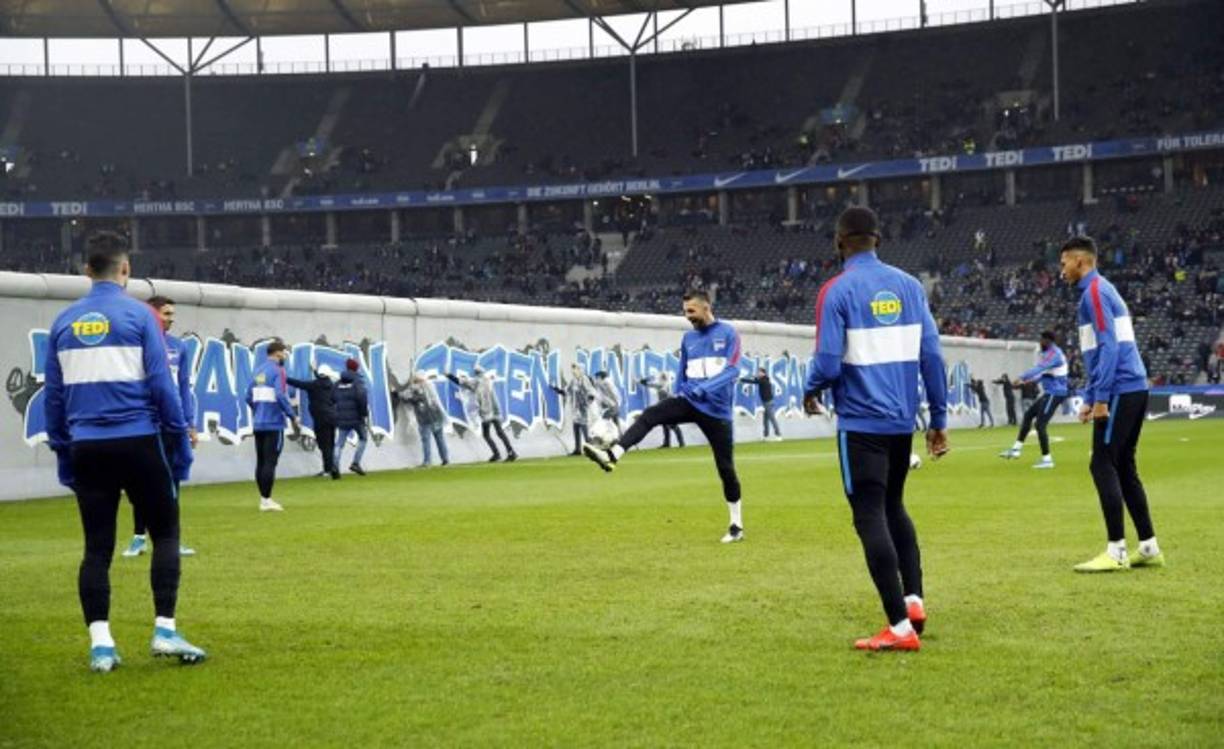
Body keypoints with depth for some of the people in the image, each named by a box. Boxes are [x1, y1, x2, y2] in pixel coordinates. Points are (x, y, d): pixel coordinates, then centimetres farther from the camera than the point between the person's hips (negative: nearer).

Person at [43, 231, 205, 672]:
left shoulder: (64, 322, 9)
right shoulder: (138, 316, -3)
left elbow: (53, 395, 11)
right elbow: (161, 384, -6)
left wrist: (62, 452, 18)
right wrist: (180, 440, 1)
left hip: (86, 449, 4)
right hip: (136, 443, -3)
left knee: (97, 545, 6)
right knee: (165, 532, 8)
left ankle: (100, 643, 0)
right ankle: (164, 630, 0)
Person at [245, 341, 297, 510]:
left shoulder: (258, 370, 13)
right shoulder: (277, 370, -9)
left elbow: (249, 398, 12)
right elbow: (280, 396, -19)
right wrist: (293, 417, -10)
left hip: (258, 424, 7)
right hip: (274, 424, -7)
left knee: (261, 462, 9)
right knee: (270, 463, -6)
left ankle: (264, 499, 14)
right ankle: (266, 500, -7)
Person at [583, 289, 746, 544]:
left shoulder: (728, 333, -3)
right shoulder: (688, 338, 12)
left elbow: (733, 370, -15)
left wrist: (705, 388, -28)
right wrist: (679, 394, 4)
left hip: (717, 409, -4)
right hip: (689, 401, 4)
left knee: (726, 467, 0)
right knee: (650, 416, -23)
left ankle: (737, 525, 14)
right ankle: (611, 456, -40)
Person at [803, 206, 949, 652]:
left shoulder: (837, 291, -10)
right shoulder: (909, 286, 5)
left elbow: (828, 364, -14)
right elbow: (932, 356, 4)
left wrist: (809, 392, 8)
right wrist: (939, 418, 11)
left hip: (861, 422, -5)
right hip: (902, 420, 6)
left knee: (870, 518, -1)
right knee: (893, 507, 23)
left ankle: (900, 627, -3)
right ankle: (913, 599, 12)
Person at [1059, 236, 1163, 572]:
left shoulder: (1094, 292, -8)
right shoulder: (1102, 290, 21)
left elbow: (1109, 347, -18)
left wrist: (1100, 398, -19)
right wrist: (1089, 399, 24)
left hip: (1120, 390, -9)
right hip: (1134, 389, 9)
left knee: (1103, 465, -8)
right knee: (1123, 468, 12)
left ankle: (1116, 551, -10)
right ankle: (1149, 548, 13)